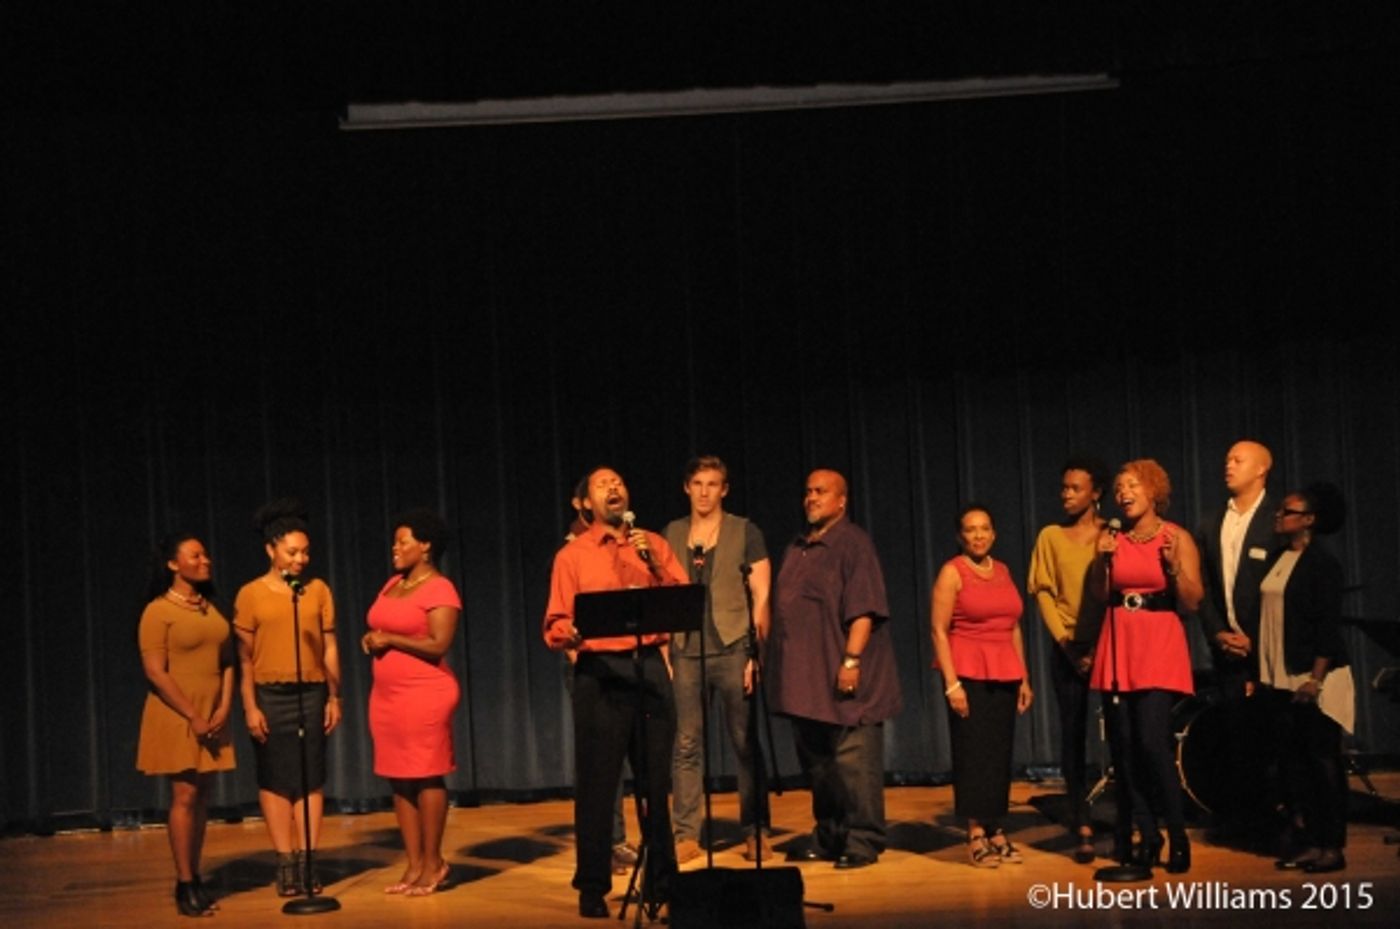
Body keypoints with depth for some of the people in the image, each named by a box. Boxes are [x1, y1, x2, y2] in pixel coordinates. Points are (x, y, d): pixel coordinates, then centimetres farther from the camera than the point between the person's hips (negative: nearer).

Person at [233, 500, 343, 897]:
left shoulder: (319, 590, 5)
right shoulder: (251, 594, -1)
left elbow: (330, 647, 7)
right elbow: (244, 656, -2)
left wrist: (334, 697, 3)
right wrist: (250, 706, -8)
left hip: (312, 693, 2)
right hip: (269, 695, -2)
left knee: (311, 778, 2)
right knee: (275, 779, 2)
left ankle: (308, 861, 6)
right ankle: (286, 863, 7)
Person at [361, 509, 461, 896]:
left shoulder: (439, 589, -9)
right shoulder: (392, 584, 15)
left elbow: (439, 645, -18)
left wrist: (390, 639, -13)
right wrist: (372, 639, 6)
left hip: (425, 694, -8)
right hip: (386, 694, 8)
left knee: (426, 777, -3)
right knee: (399, 779, 7)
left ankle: (434, 864, 7)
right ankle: (414, 865, 13)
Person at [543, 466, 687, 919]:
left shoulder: (654, 545, 12)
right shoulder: (571, 555, 5)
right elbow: (555, 627, 1)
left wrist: (655, 566, -10)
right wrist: (572, 632, -21)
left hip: (650, 666, 2)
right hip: (599, 672, -2)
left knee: (655, 779, 7)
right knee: (596, 783, -1)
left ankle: (660, 880, 19)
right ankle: (592, 887, 10)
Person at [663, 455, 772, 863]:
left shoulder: (745, 532, 4)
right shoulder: (671, 534, 13)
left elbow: (761, 596, 0)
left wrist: (757, 652, -8)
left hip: (733, 648, -2)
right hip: (686, 651, 2)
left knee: (746, 744, 3)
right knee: (686, 745, 1)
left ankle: (755, 832, 12)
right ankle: (685, 835, 6)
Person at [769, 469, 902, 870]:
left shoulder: (852, 543, -7)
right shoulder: (796, 549, 18)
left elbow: (863, 609, -15)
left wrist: (852, 660, -22)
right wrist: (774, 659, 17)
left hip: (842, 676, -8)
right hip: (806, 679, 8)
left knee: (853, 761, -6)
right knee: (817, 762, 13)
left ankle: (862, 841, 1)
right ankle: (828, 837, 22)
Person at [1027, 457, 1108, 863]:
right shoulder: (1051, 536, 7)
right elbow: (1044, 593, 4)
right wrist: (1066, 642, -7)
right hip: (1069, 650, 1)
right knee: (1073, 735, 1)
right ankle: (1082, 828, 4)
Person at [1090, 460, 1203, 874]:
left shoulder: (1177, 538, -1)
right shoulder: (1113, 537, 9)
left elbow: (1192, 602, -3)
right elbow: (1101, 596, 11)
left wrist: (1174, 565, -16)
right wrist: (1102, 559, -3)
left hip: (1160, 647, -4)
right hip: (1119, 646, 4)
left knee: (1153, 741, -14)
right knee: (1123, 745, 2)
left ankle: (1178, 836, 0)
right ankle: (1147, 835, 14)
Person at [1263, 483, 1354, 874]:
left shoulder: (1321, 562, -9)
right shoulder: (1277, 558, 11)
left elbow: (1328, 625, -13)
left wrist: (1315, 679, -18)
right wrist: (1259, 673, 10)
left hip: (1314, 679, -7)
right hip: (1281, 679, 7)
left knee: (1323, 760, -1)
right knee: (1292, 760, 8)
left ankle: (1332, 845, 6)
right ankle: (1304, 840, 16)